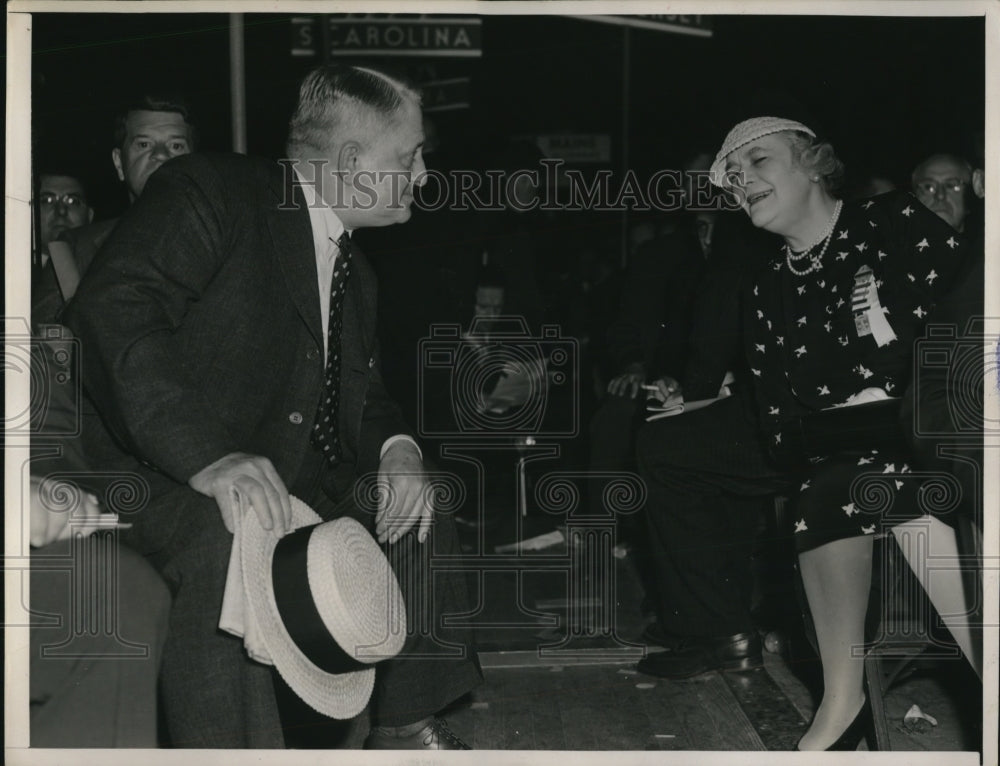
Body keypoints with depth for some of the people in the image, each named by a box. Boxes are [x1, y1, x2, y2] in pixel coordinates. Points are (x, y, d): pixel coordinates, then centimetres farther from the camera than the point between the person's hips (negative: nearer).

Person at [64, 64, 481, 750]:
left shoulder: (354, 270, 18)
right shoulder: (210, 192, -10)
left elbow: (363, 395, 22)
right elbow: (112, 307, -25)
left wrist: (398, 447, -4)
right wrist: (207, 456, -38)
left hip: (306, 485, 9)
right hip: (175, 481, -9)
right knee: (233, 539, -36)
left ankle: (405, 726, 18)